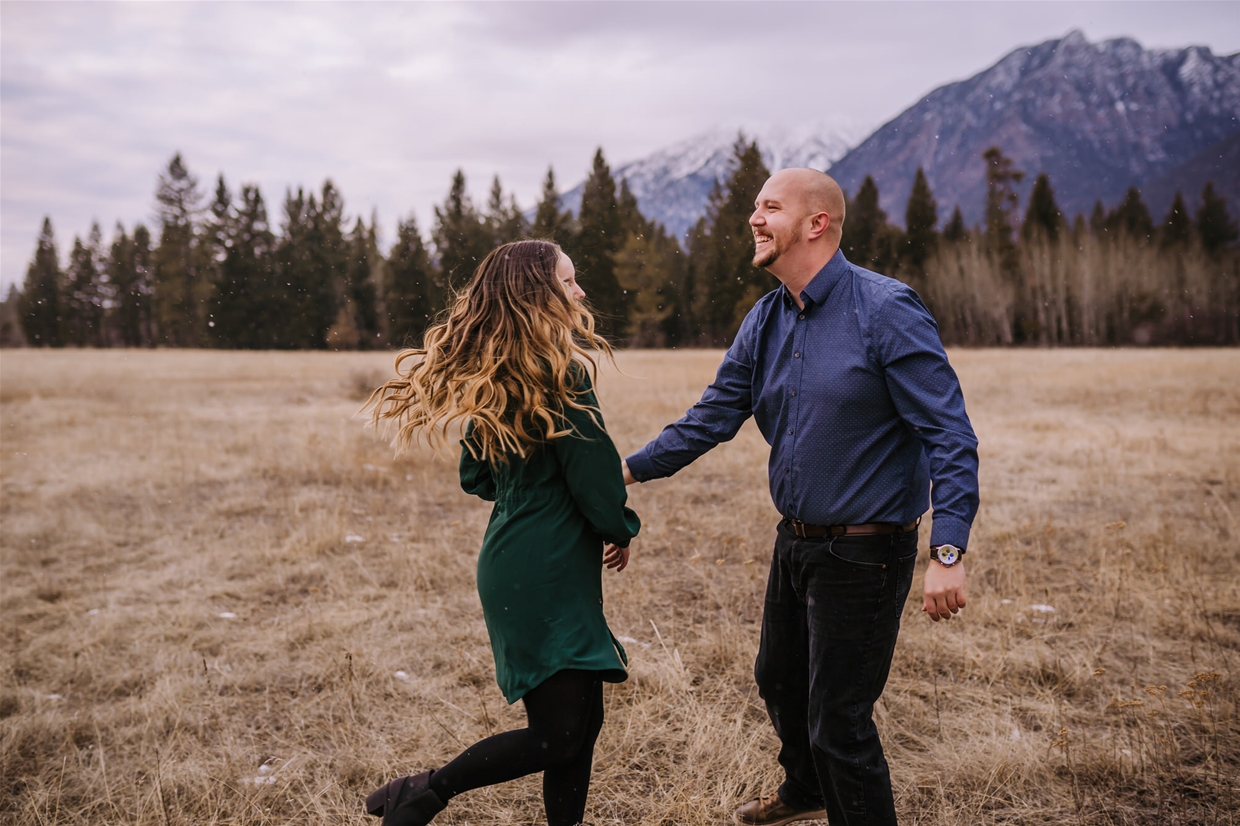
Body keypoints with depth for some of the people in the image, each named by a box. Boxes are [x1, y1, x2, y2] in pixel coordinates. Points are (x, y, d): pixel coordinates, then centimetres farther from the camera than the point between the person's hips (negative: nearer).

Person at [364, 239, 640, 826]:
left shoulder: (489, 377, 10)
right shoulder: (560, 373, -16)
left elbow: (476, 476, 17)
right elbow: (593, 475, -14)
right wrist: (620, 530, 4)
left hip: (511, 564, 9)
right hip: (549, 573, -9)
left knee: (581, 718, 15)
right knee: (561, 735, -1)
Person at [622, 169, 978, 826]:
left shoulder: (886, 311, -19)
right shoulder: (764, 322, 4)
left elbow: (949, 435, -21)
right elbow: (712, 418, 7)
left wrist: (947, 554, -27)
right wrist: (631, 469, -1)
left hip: (864, 554, -8)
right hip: (795, 542, 8)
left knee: (837, 720, 0)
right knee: (779, 681, 26)